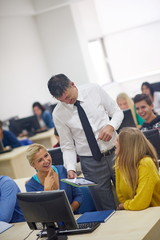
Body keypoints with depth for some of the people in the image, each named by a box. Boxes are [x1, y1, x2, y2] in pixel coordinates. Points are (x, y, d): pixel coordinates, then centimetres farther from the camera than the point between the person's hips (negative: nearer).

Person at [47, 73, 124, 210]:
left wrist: (111, 126, -16)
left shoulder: (94, 90, -5)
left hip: (115, 153, 1)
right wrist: (70, 168, -16)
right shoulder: (59, 113, -6)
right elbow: (67, 146, -1)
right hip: (91, 162, -1)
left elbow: (117, 111, 5)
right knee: (107, 210, 3)